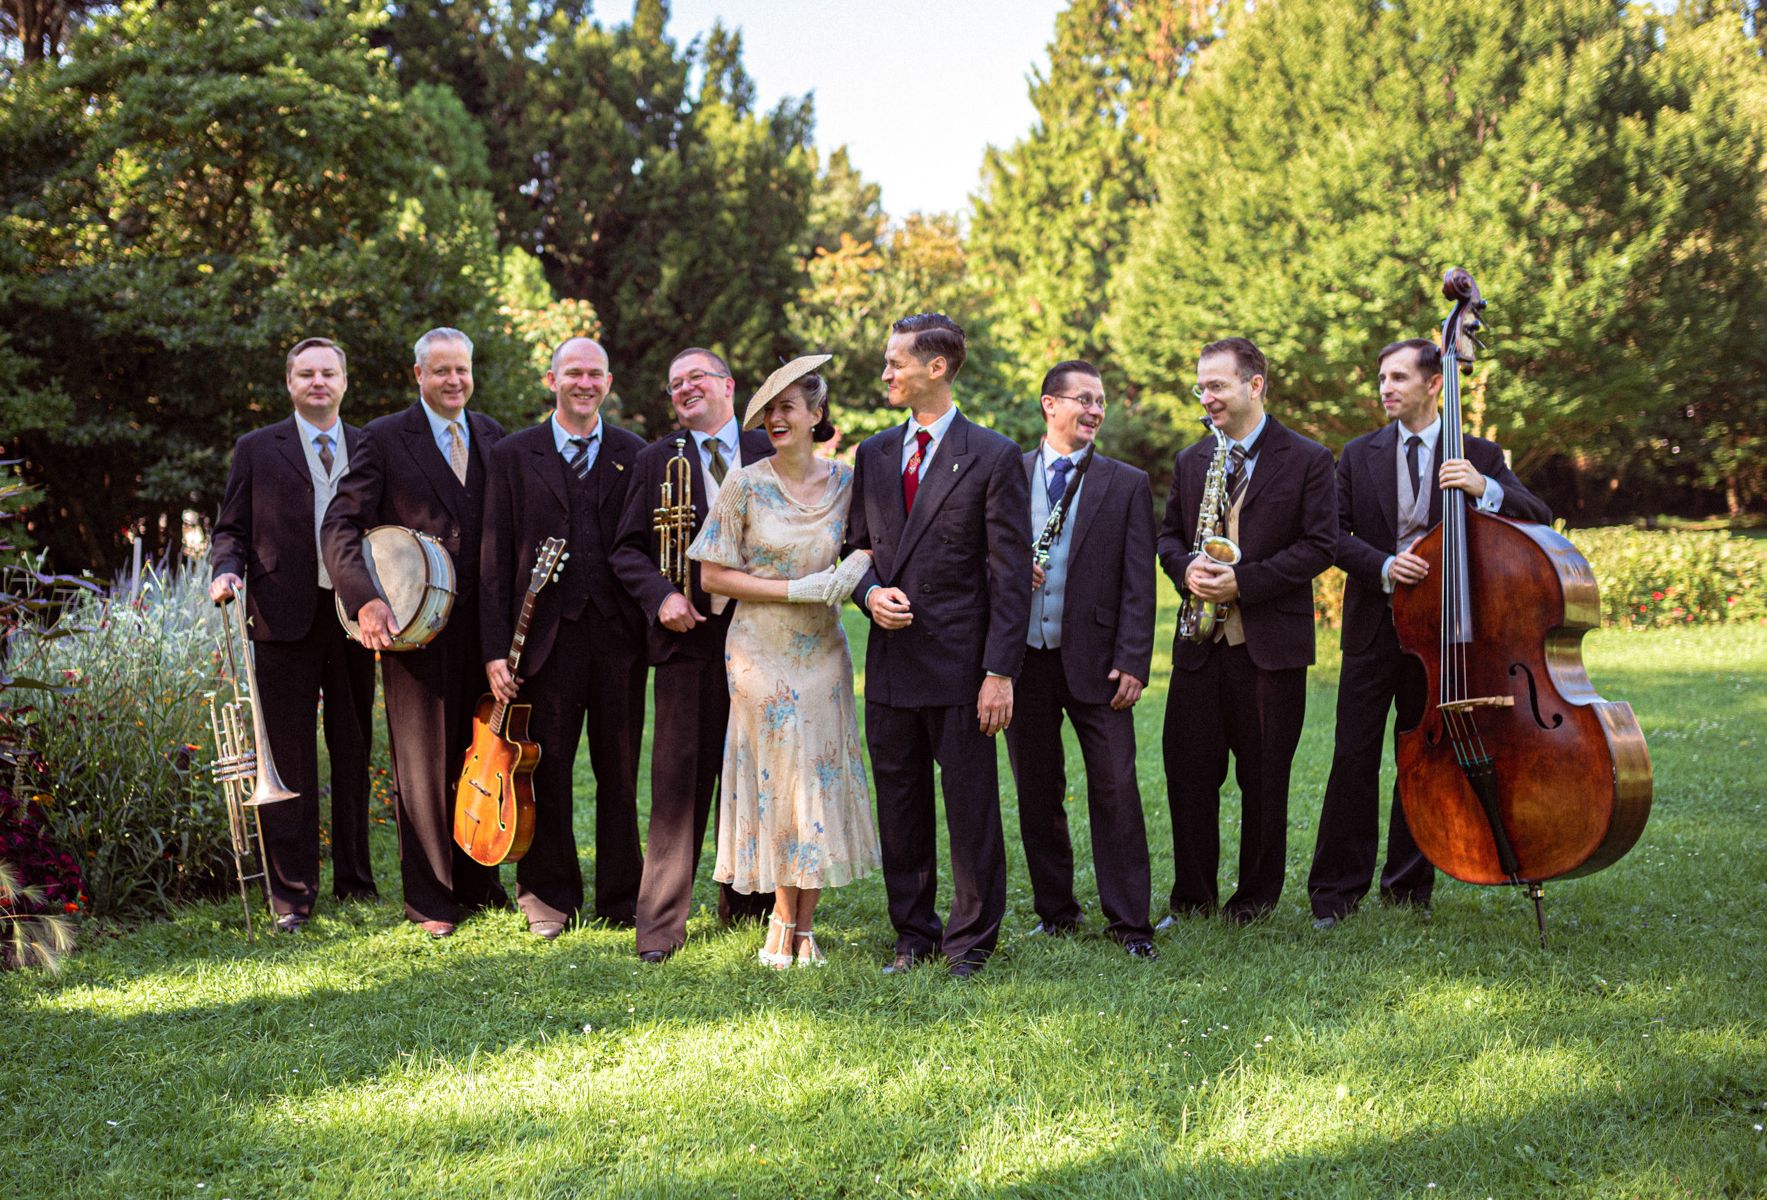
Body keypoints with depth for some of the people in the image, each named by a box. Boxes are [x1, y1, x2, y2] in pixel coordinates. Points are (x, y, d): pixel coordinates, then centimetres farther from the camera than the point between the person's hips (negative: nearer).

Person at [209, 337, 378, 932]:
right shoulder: (257, 449, 7)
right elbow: (231, 530, 8)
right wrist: (227, 571, -12)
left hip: (354, 616, 2)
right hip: (285, 616, -2)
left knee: (353, 752, 10)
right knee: (289, 757, -1)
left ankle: (354, 880, 21)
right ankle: (291, 893, 7)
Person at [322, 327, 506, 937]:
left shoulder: (491, 435, 11)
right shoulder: (385, 438, -3)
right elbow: (339, 526, -8)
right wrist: (366, 599, -21)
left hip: (482, 623, 4)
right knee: (425, 764, 2)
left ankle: (478, 880, 25)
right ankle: (429, 898, 13)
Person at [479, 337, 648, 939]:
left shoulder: (634, 455, 8)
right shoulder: (514, 455, 5)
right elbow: (495, 558, 2)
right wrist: (495, 648, -4)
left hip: (618, 636, 1)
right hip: (546, 635, -1)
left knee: (620, 772, 7)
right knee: (545, 770, 5)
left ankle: (622, 899, 20)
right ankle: (548, 893, 22)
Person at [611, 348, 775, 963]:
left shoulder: (769, 452, 7)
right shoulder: (656, 459, 7)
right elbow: (627, 549, 5)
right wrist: (662, 594, -12)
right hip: (687, 636, -1)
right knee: (678, 781, -2)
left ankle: (746, 903, 25)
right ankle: (661, 923, 4)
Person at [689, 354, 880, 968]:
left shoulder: (844, 482, 1)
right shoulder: (745, 485, -6)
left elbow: (868, 548, 11)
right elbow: (714, 575, -7)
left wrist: (855, 573, -15)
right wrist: (799, 590, -16)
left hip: (822, 650, 3)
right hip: (761, 652, -3)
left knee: (822, 776, 3)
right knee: (776, 775, 0)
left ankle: (804, 925, 13)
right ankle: (783, 922, 14)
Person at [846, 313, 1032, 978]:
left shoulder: (994, 457, -6)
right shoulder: (874, 453, 11)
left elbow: (1010, 574, -8)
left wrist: (1000, 673, -13)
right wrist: (870, 593, -5)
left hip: (960, 665, -5)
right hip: (891, 660, 5)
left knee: (972, 809, 3)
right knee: (899, 808, 12)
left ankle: (970, 942, 15)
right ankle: (914, 932, 26)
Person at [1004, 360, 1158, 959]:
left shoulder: (1128, 485, 5)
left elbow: (1138, 584, 0)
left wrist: (1133, 662, -8)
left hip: (1094, 660, -2)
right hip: (1023, 658, 2)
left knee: (1116, 787, -2)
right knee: (1036, 790, 9)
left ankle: (1128, 919, 7)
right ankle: (1055, 910, 22)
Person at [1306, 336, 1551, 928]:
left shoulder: (1477, 455, 3)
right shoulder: (1359, 455, 7)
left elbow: (1538, 517, -5)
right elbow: (1334, 533, 2)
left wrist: (1485, 488, -25)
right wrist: (1383, 566, -16)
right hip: (1372, 626, 0)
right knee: (1354, 757, -2)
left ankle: (1408, 888, 19)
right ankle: (1337, 889, 6)